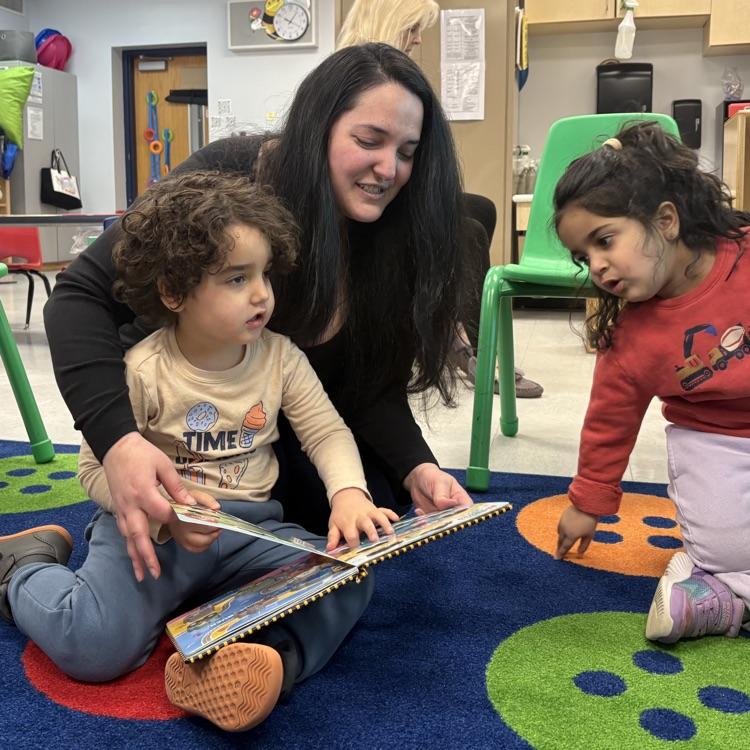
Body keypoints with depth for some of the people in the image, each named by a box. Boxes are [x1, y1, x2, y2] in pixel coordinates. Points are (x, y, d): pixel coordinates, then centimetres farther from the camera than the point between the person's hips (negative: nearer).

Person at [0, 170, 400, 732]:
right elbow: (97, 469, -5)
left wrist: (349, 493, -18)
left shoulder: (280, 357, 1)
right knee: (94, 647, -22)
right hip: (151, 531, -3)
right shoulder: (143, 371, -11)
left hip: (249, 529, 4)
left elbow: (328, 432, 4)